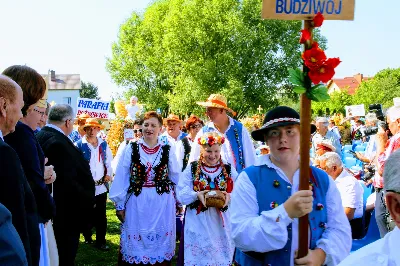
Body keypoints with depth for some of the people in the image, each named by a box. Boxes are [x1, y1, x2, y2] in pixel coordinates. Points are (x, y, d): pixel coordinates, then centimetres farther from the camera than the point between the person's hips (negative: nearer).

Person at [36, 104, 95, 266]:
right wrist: (88, 201, -14)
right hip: (65, 215, -10)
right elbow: (68, 182, -28)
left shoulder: (41, 136, 6)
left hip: (51, 210, 10)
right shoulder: (58, 142, -23)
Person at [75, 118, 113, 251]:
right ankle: (87, 238, 27)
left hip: (101, 186, 3)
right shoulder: (79, 145, -5)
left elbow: (109, 161, 18)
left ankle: (101, 241, 12)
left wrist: (109, 174, 5)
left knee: (101, 216, 4)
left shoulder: (103, 144, 10)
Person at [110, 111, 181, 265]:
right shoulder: (131, 149, -1)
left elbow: (176, 178, 7)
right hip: (137, 204, 0)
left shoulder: (168, 150, 1)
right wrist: (119, 204, 1)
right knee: (136, 246, 10)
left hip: (161, 205, 0)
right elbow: (121, 178, 1)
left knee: (159, 245, 11)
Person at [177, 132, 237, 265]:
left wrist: (229, 196, -22)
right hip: (197, 223, -1)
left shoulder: (229, 170, 5)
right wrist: (197, 195, -23)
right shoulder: (191, 169, 0)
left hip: (221, 223, 2)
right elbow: (182, 195, -5)